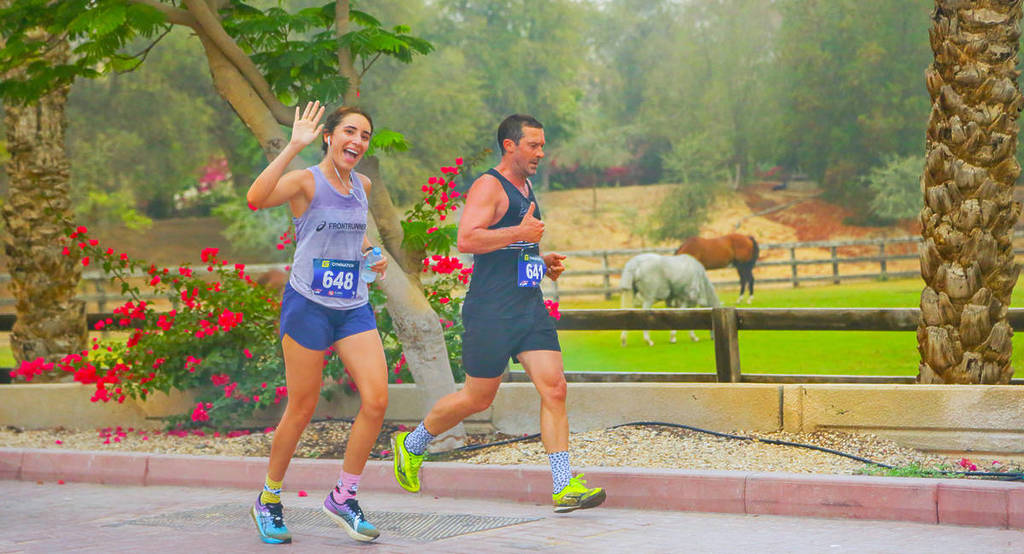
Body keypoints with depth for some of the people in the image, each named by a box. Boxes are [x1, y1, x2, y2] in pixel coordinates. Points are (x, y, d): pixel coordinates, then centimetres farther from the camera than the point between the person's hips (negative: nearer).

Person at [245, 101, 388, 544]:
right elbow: (256, 198, -30)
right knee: (302, 408, 1)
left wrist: (369, 251, 14)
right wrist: (294, 146, -31)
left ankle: (343, 498, 9)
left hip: (354, 306, 6)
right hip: (308, 304, -5)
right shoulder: (305, 181, -8)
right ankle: (269, 499, 21)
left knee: (376, 400, -8)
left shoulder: (363, 186, 11)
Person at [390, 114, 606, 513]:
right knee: (478, 398, 4)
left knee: (554, 388, -6)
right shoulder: (489, 187, -10)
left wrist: (543, 261, 15)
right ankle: (411, 444, 28)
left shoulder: (525, 188, 19)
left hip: (530, 307, 8)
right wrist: (521, 232, -21)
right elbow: (466, 240, -24)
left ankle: (564, 487, -6)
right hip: (491, 311, -8)